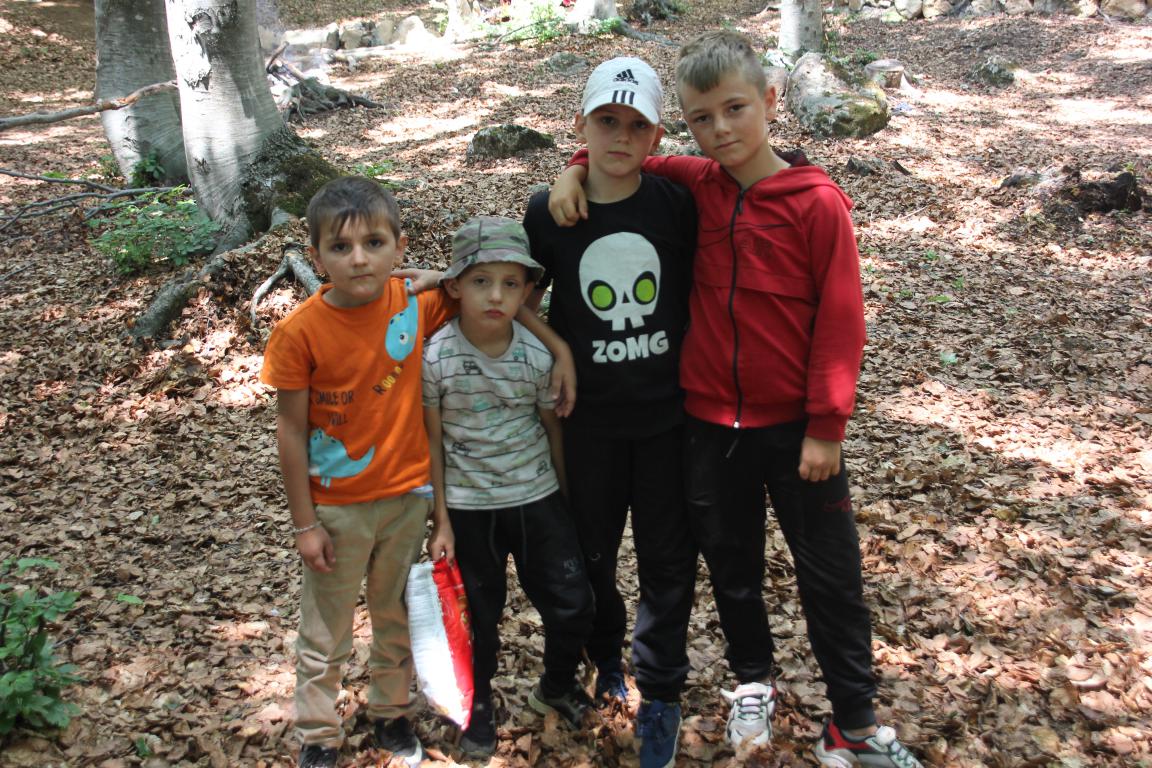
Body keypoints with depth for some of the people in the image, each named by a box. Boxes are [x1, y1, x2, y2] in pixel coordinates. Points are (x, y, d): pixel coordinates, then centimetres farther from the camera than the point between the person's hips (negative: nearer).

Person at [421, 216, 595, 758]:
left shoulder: (538, 355, -9)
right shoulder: (435, 357, -14)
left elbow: (552, 427, 2)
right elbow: (432, 441, -7)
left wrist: (567, 500, 8)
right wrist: (441, 522, -5)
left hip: (537, 497, 2)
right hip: (469, 508, -1)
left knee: (572, 606, 5)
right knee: (479, 614, 13)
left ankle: (556, 686, 35)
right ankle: (478, 707, 38)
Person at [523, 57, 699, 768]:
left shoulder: (678, 205, -8)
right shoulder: (548, 212, -6)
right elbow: (521, 296, 5)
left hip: (668, 414, -1)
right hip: (588, 420, 1)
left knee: (668, 560, 8)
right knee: (590, 550, 17)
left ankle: (660, 696, 26)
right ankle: (606, 657, 44)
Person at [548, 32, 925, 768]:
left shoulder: (817, 202, -12)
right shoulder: (695, 186, -1)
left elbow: (840, 321, -11)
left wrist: (826, 428, -11)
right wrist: (578, 170, -4)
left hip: (795, 426, -3)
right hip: (710, 422, 4)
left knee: (830, 573, 9)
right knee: (731, 562, 19)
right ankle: (754, 681, 42)